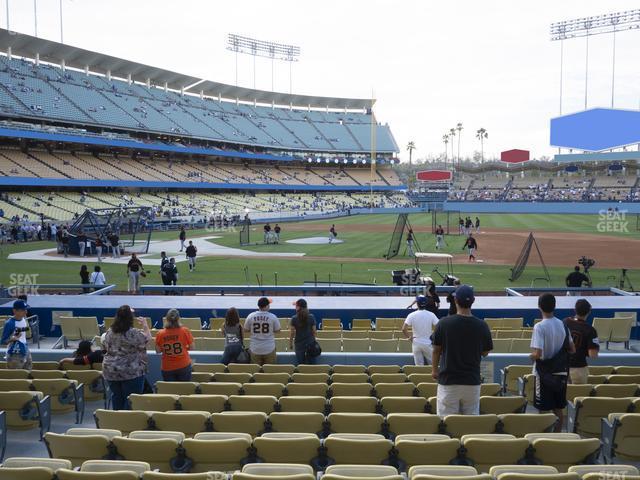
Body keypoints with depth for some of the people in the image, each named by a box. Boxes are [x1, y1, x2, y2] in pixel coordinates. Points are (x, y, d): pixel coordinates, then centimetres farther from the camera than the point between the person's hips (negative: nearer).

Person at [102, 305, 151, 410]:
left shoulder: (109, 332, 1)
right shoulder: (134, 333, -18)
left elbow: (105, 347, 14)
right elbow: (147, 339, -3)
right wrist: (145, 326, 10)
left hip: (111, 371, 6)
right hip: (131, 372, -6)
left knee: (116, 397, 16)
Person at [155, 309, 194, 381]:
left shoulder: (160, 334, -10)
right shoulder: (185, 331, -12)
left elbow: (158, 351, 0)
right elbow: (191, 347, -4)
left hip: (167, 368, 1)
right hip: (184, 366, -1)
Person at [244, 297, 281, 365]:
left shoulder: (251, 316, -5)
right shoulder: (273, 317, -9)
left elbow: (245, 330, 4)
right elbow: (277, 330, 1)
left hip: (255, 349, 2)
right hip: (269, 349, -1)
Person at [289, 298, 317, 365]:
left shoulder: (294, 318, -10)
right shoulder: (311, 317, -6)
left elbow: (292, 333, -5)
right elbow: (314, 331, 0)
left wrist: (290, 343, 8)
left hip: (299, 344, -1)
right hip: (310, 343, 1)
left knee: (300, 365, 8)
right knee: (311, 364, 8)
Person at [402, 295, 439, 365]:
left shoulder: (412, 315, -9)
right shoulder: (431, 315, -7)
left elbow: (404, 329, -16)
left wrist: (408, 337, 0)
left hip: (416, 343, 1)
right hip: (428, 343, -1)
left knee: (419, 365, 9)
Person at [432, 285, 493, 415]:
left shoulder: (444, 323, -11)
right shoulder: (481, 325, -6)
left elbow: (436, 350, -1)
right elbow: (485, 352, 5)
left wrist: (435, 370, 15)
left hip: (448, 380, -2)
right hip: (472, 381, 2)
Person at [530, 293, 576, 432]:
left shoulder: (539, 326, -18)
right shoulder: (563, 325, 0)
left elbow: (537, 354, -24)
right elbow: (572, 350, 7)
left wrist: (531, 356, -3)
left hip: (545, 373, -5)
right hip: (561, 373, 6)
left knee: (544, 410, 4)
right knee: (559, 409, 16)